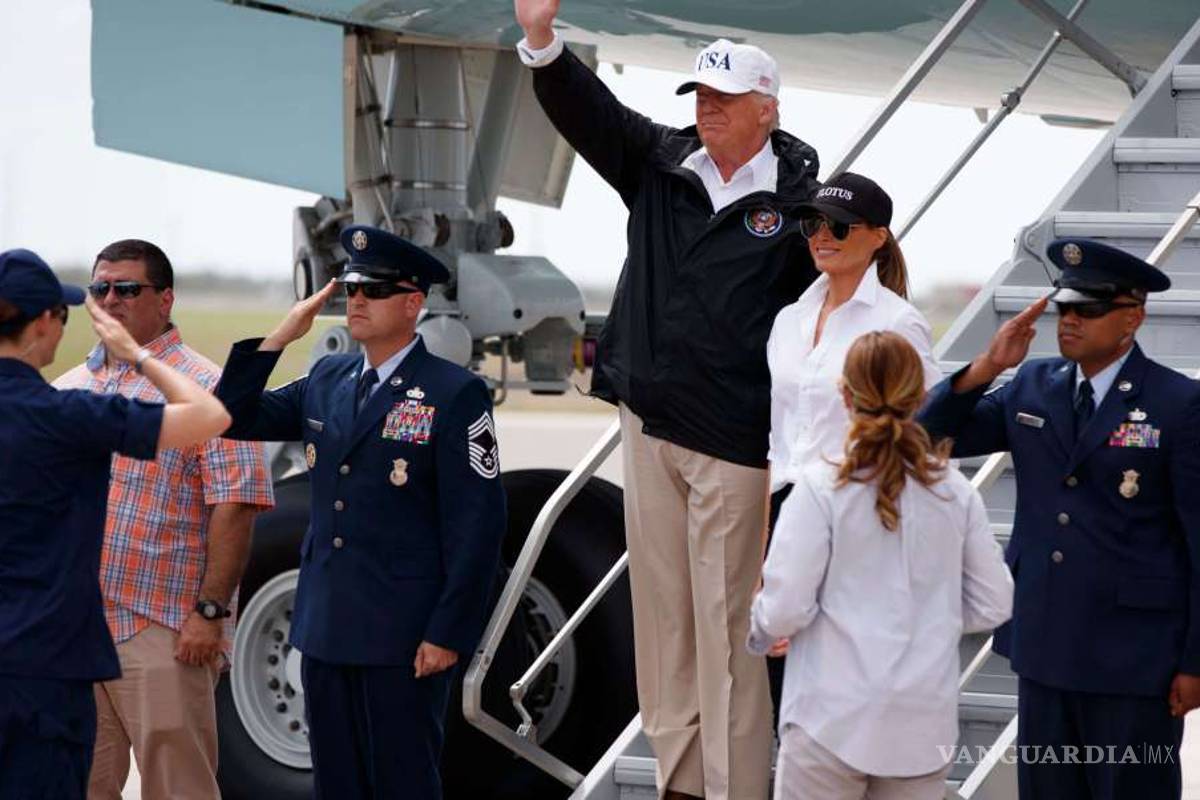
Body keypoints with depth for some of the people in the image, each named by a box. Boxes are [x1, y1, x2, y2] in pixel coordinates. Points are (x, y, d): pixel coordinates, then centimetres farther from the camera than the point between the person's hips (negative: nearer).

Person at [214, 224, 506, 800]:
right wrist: (281, 337, 1)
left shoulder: (455, 395, -9)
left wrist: (448, 634, -16)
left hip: (404, 639, -6)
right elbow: (235, 418, 12)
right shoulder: (327, 380, 11)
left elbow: (477, 525, -12)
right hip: (326, 628, 6)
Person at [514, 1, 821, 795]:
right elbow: (589, 111, -3)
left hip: (732, 439, -5)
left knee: (724, 620, -3)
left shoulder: (800, 198, -6)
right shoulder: (660, 164, 7)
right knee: (662, 607, 11)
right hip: (648, 424, 5)